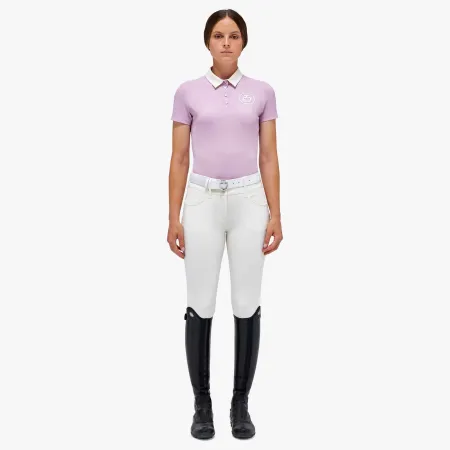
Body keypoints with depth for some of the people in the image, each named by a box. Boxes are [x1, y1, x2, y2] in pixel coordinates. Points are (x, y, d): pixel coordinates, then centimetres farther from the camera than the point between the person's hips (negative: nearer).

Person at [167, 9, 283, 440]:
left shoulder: (262, 92, 6)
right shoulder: (188, 92, 4)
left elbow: (269, 158, 4)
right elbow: (179, 159, 2)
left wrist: (275, 215, -3)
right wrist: (174, 218, -3)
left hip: (249, 202, 1)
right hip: (203, 202, 0)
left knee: (247, 305, 4)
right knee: (201, 306, 3)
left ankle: (240, 403, 20)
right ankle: (202, 404, 19)